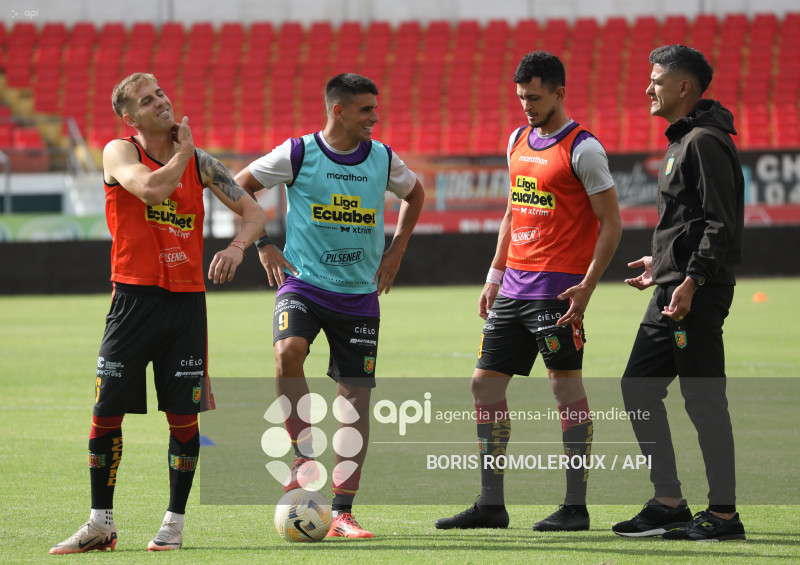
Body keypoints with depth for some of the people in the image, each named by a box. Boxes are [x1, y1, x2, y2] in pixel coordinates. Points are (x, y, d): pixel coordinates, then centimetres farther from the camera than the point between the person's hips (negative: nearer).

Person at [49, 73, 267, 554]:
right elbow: (150, 189, -21)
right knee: (106, 413, -2)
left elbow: (255, 212, 11)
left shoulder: (200, 163, 9)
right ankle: (101, 524, 8)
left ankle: (174, 523, 10)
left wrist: (237, 246, -9)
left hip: (187, 301, 2)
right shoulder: (119, 153, -1)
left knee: (184, 416, 0)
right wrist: (183, 152, -7)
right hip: (134, 297, -2)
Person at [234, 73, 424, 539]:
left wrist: (397, 250, 13)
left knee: (357, 396, 0)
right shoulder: (297, 154, -7)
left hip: (360, 294, 3)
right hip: (303, 283, -3)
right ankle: (304, 458, -14)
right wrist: (263, 243, -2)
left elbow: (415, 194, 22)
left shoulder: (383, 160, 2)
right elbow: (239, 186, 4)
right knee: (289, 352, -33)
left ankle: (343, 513, 6)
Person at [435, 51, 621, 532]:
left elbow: (611, 224, -9)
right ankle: (491, 505, 10)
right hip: (513, 288, 8)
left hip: (557, 291, -8)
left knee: (566, 385, -5)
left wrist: (586, 286, -17)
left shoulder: (583, 150, -9)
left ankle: (576, 507, 0)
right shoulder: (519, 140, 15)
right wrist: (495, 276, 18)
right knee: (485, 384, 5)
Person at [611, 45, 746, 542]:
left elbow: (722, 224, -20)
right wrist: (663, 263, 28)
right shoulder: (682, 141, 18)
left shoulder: (706, 142, -13)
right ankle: (668, 504, 15)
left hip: (699, 294, -11)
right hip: (673, 290, 11)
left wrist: (692, 281, -25)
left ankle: (724, 513, -1)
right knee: (639, 387, 11)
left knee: (704, 398, -6)